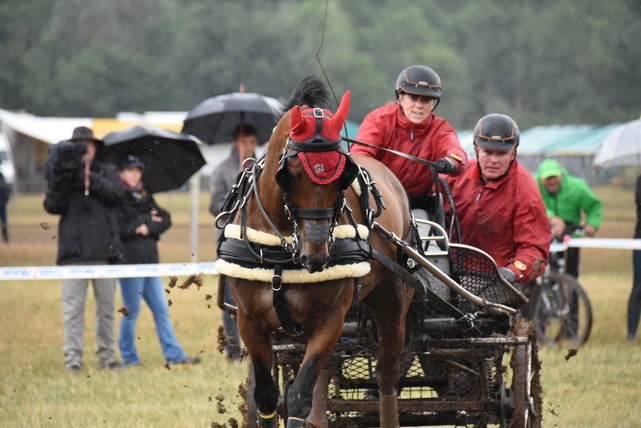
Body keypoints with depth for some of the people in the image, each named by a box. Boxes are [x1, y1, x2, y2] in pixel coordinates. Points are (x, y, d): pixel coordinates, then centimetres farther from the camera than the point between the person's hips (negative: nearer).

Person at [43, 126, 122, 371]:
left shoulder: (107, 172, 12)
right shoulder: (63, 173, 9)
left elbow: (115, 193, -7)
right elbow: (52, 206, -2)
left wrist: (89, 178, -17)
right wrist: (59, 183, -18)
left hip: (103, 250, 1)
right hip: (74, 250, -1)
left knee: (106, 306, 7)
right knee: (73, 307, -5)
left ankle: (107, 356, 14)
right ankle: (72, 358, -4)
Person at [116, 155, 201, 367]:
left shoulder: (145, 197, 18)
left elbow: (166, 220, 8)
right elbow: (119, 228, -16)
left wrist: (147, 228, -10)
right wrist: (145, 221, -8)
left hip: (149, 261, 7)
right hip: (129, 261, -7)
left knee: (161, 310, 5)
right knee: (131, 311, -1)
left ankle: (174, 355, 5)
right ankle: (129, 358, 7)